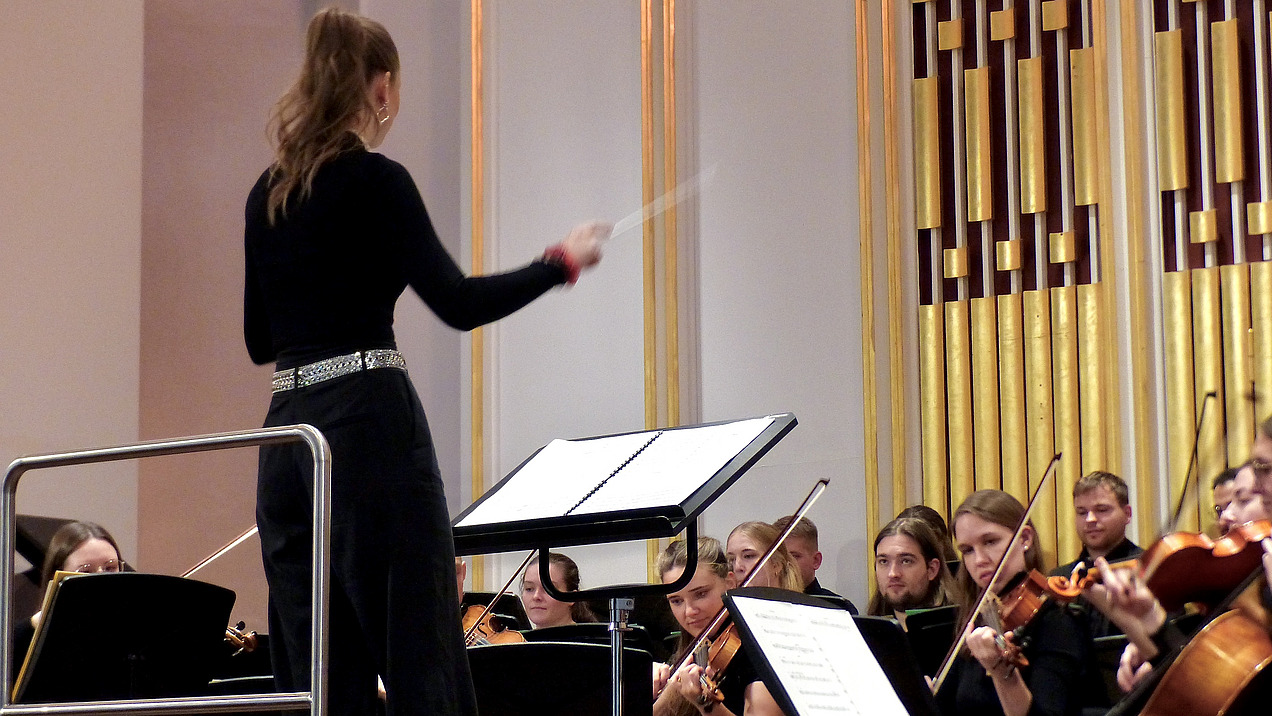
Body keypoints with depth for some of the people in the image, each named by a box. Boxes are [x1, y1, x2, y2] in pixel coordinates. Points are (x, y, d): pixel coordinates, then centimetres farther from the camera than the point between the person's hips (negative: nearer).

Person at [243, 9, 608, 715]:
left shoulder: (268, 193, 13)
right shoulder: (374, 181, -8)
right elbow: (458, 302, -15)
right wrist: (561, 262, -3)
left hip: (288, 433, 7)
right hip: (371, 424, -7)